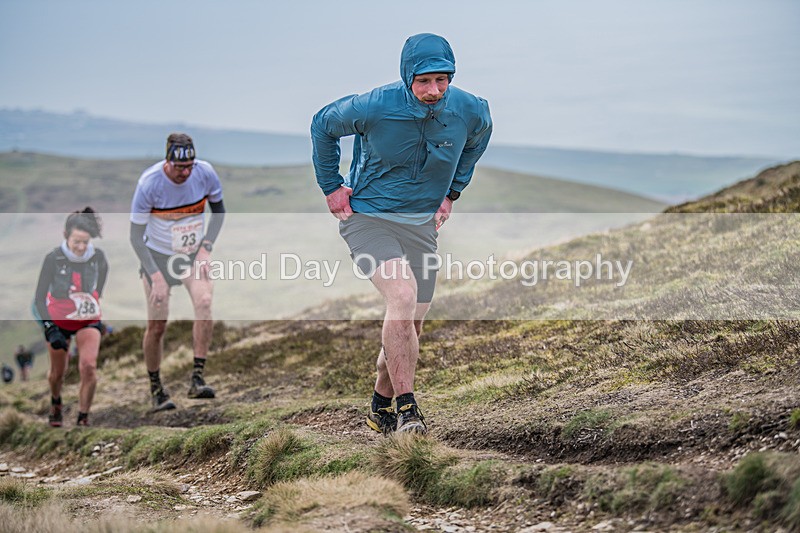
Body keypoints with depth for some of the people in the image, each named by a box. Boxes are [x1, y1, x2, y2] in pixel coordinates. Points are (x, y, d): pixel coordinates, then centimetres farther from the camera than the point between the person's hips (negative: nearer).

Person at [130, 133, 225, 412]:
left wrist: (206, 248, -9)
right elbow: (136, 235, -18)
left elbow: (218, 210, 3)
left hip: (194, 254, 2)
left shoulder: (205, 172, -17)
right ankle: (156, 389, 20)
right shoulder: (149, 182, -25)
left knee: (204, 302, -25)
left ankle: (197, 380, -22)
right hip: (158, 256, -2)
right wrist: (156, 277, -26)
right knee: (157, 325, -2)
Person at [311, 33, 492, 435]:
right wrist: (331, 187, 2)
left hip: (422, 225, 5)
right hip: (367, 217, -5)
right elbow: (323, 125, -1)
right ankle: (407, 410, -22)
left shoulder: (469, 111, -11)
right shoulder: (374, 107, -21)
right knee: (403, 294, -28)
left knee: (411, 326, 8)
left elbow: (479, 135, 16)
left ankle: (381, 409, 30)